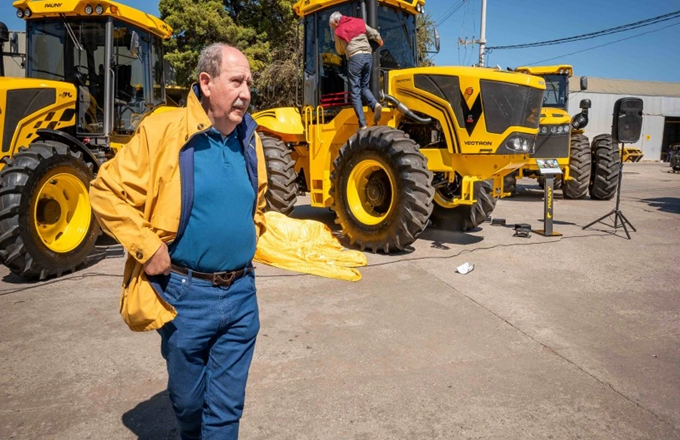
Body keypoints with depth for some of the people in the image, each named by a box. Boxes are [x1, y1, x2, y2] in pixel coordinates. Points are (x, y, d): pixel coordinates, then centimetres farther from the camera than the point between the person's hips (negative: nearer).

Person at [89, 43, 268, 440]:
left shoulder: (249, 140, 5)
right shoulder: (163, 131, -11)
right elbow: (106, 191, -9)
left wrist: (252, 238, 9)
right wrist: (146, 246, -14)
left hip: (241, 293, 4)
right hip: (185, 294, -3)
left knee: (227, 407, 13)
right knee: (188, 399, 19)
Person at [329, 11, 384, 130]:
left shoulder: (338, 32, 10)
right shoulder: (359, 22, 18)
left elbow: (340, 51, 21)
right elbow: (376, 35, 15)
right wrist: (381, 45, 34)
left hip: (355, 58, -4)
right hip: (368, 55, 4)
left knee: (355, 92, -1)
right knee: (364, 86, 18)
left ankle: (362, 125, -10)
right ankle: (375, 104, -14)